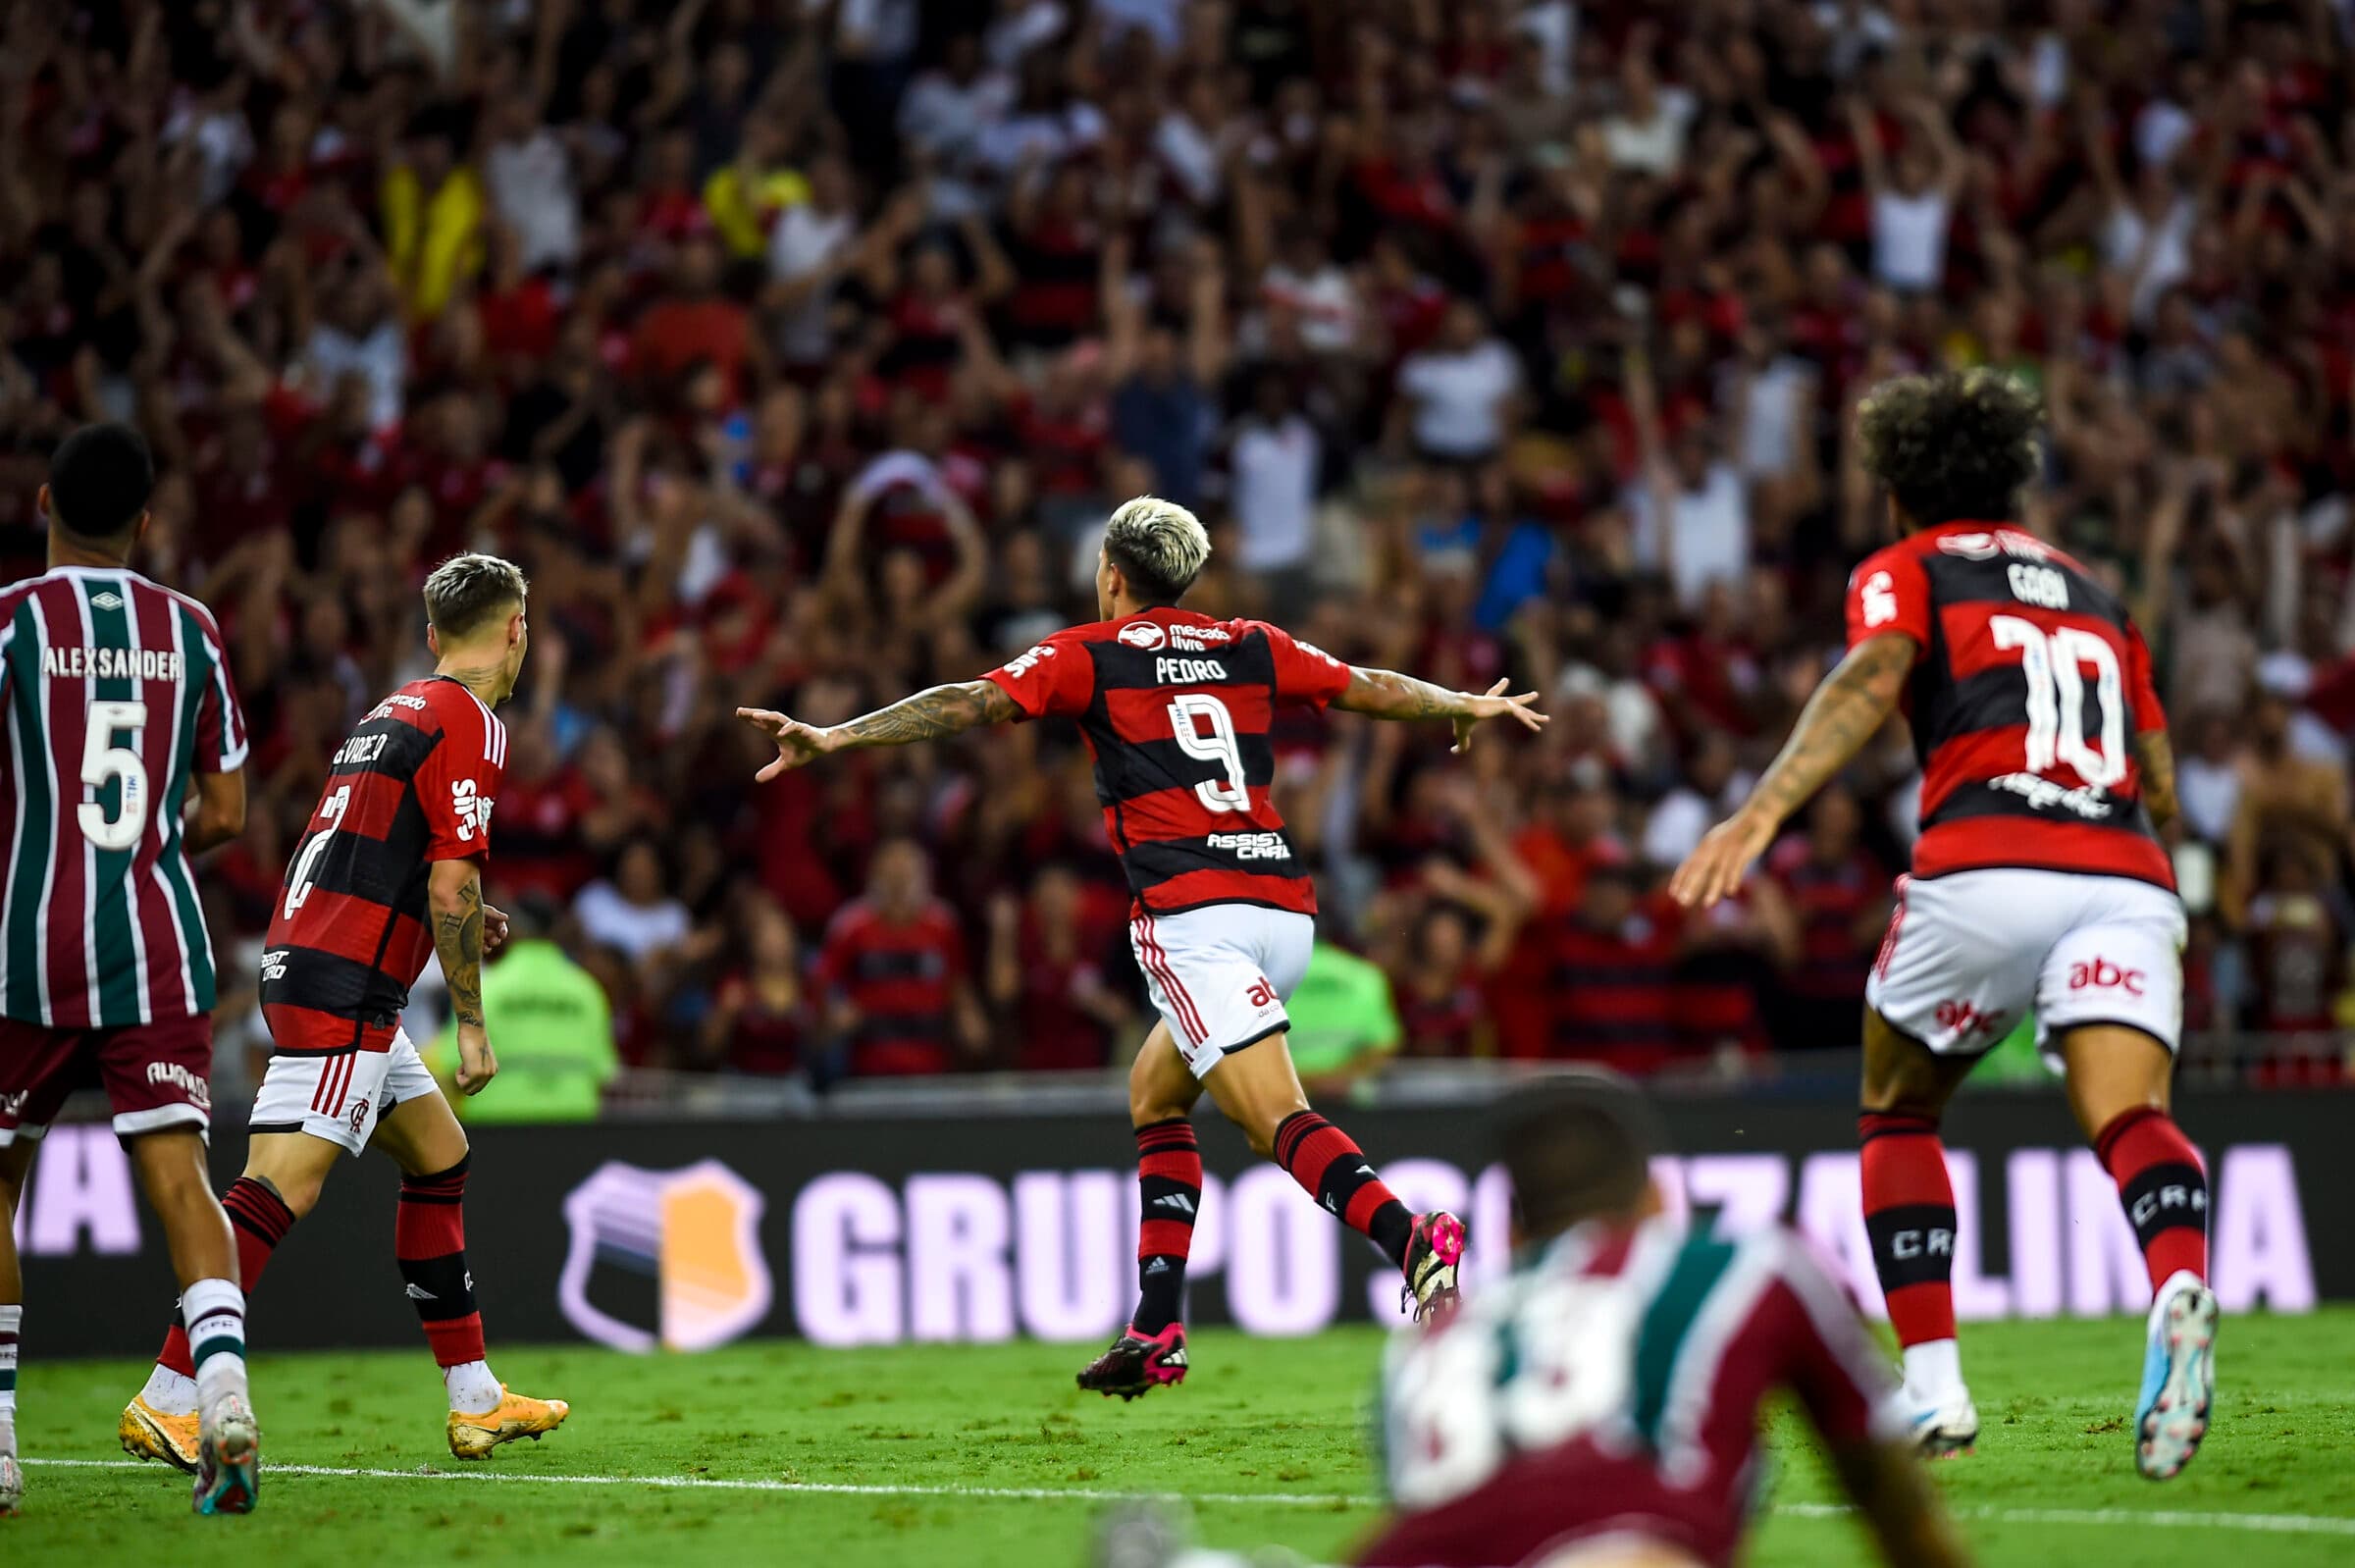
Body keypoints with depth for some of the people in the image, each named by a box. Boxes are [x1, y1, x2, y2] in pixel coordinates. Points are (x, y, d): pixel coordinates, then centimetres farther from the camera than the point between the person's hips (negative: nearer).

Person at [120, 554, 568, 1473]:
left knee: (439, 1156, 17)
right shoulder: (469, 725, -9)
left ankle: (475, 1400, 20)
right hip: (342, 991, -10)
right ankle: (165, 1401, -20)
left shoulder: (394, 712, 19)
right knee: (280, 1187, -15)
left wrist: (460, 919, 19)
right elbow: (450, 887, -15)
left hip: (302, 966, 10)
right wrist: (471, 1024, -8)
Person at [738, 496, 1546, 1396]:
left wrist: (832, 740, -4)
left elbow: (970, 705, -3)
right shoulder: (1254, 648, 18)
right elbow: (1376, 691, 27)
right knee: (1154, 1094, 23)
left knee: (1279, 1121, -16)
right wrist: (1470, 707, 45)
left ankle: (1414, 1241, -41)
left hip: (1188, 911, -6)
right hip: (1286, 906, 6)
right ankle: (1157, 1332, 17)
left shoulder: (1090, 655, 7)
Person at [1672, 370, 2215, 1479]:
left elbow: (1870, 683, -8)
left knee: (1898, 1116, 19)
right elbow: (2161, 784, 29)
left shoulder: (1907, 571, 16)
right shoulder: (2092, 593, 31)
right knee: (2129, 1115, -15)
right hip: (2127, 878, 3)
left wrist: (1761, 812, -20)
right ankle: (2180, 1291, -48)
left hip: (1986, 867, -3)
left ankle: (1933, 1389, 9)